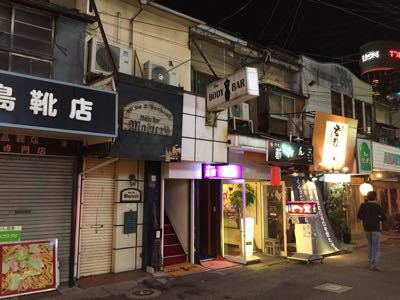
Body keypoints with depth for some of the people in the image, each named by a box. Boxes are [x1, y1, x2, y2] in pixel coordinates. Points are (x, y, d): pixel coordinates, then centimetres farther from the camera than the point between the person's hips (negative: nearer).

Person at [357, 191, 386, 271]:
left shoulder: (363, 206, 0)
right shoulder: (377, 206, -8)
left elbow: (359, 216, -7)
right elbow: (384, 217, -12)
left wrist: (366, 218, 8)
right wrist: (378, 218, 7)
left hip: (367, 229, 4)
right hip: (375, 229, -4)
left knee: (370, 245, 21)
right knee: (375, 247, 0)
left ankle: (371, 261, 23)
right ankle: (373, 265, -5)